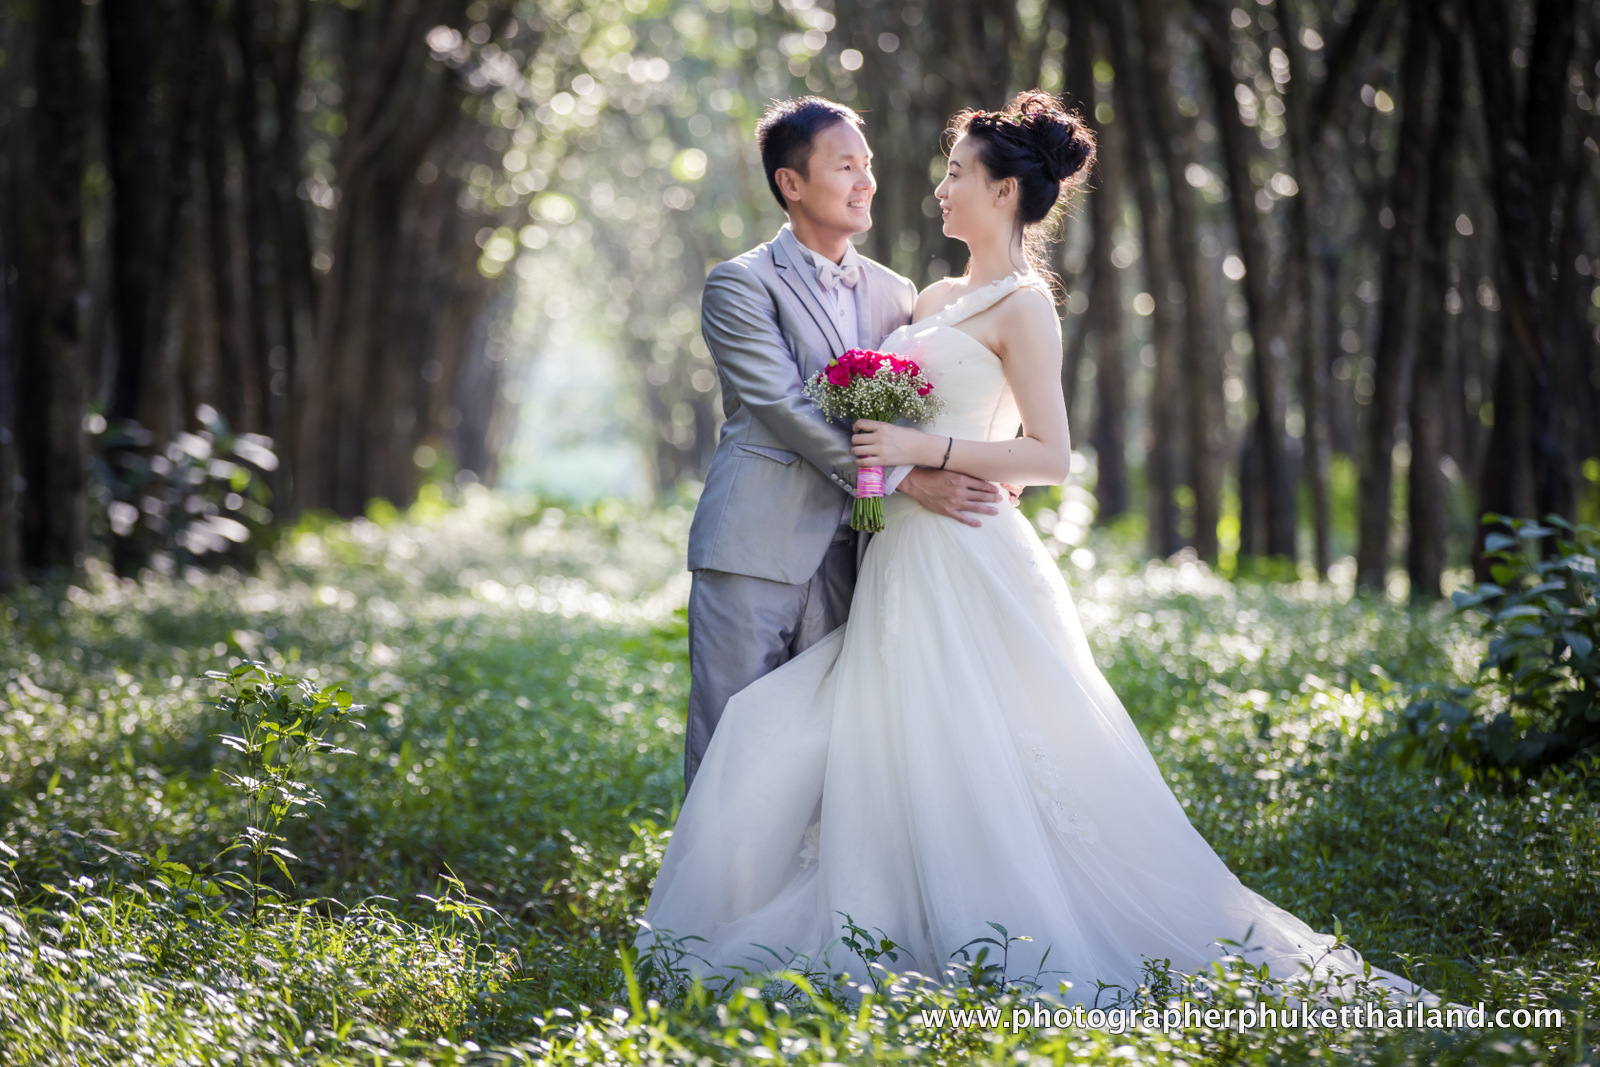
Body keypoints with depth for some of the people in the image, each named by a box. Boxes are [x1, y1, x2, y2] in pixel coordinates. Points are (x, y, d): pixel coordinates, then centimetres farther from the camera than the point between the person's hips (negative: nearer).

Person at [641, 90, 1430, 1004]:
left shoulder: (1023, 305, -8)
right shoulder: (940, 296, 17)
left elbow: (1050, 457, -15)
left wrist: (927, 451, -20)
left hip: (967, 563, -9)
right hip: (907, 557, 9)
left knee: (981, 775, -7)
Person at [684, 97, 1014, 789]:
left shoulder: (894, 293, 15)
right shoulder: (741, 285, -3)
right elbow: (785, 409, -13)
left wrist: (981, 472, -5)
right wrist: (907, 479, -18)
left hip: (847, 560, 5)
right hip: (755, 550, -5)